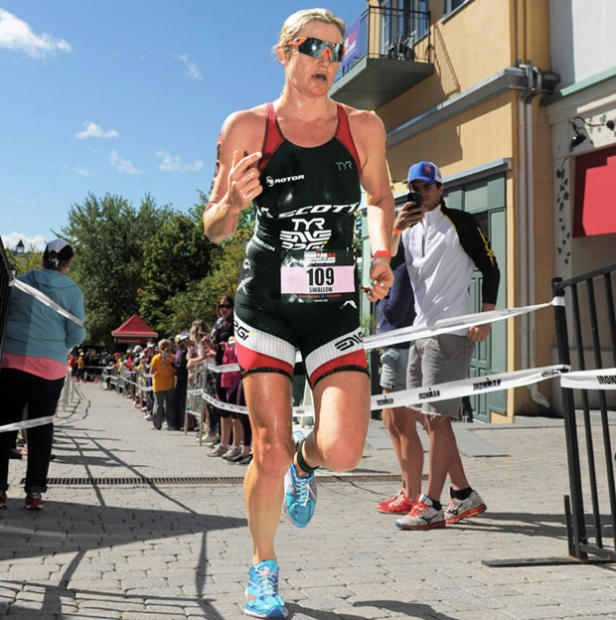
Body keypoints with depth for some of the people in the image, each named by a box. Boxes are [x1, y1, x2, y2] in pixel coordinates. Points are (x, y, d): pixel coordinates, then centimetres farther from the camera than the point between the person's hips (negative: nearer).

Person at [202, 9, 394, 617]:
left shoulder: (363, 126, 4)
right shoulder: (246, 127, -1)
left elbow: (379, 198, 20)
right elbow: (213, 228, 2)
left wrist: (381, 254, 2)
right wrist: (233, 202, -20)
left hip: (335, 305, 2)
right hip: (265, 303, -1)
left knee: (343, 450, -13)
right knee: (270, 455, -5)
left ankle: (304, 464, 27)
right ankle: (263, 569, 24)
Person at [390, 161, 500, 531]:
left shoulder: (461, 223, 0)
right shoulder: (410, 229, 17)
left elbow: (491, 268, -1)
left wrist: (485, 318, -11)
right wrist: (396, 229, -7)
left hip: (452, 331, -7)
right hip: (421, 330, 7)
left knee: (437, 417, -10)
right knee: (426, 417, 8)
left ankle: (431, 505, -5)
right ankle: (464, 496, 19)